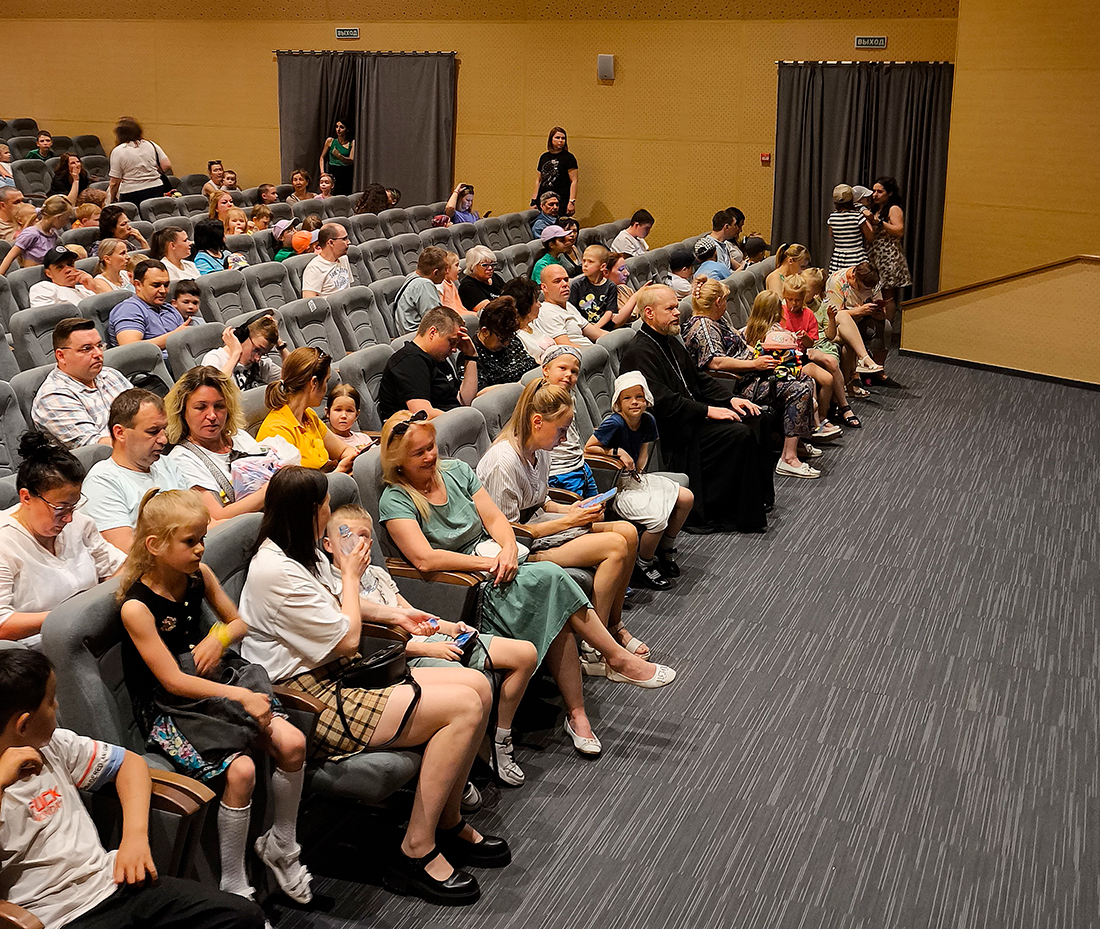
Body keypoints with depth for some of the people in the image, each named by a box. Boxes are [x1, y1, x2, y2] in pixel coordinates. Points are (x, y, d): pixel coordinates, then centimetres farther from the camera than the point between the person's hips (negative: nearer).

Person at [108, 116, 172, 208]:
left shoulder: (118, 151, -4)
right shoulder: (151, 145, 6)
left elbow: (115, 182, -5)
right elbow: (167, 166, 2)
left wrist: (112, 199, 8)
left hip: (131, 194, -4)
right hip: (156, 190, 4)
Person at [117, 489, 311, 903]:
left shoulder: (199, 575, 1)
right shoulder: (137, 607, -18)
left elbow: (239, 621, 17)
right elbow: (173, 682, -19)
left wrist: (220, 637, -7)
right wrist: (241, 697, -23)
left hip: (219, 678, 6)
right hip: (169, 708, -6)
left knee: (292, 742, -15)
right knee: (240, 769, -27)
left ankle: (281, 846, 9)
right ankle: (233, 886, -8)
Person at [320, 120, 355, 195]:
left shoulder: (352, 142, 1)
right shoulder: (330, 141, 5)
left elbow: (351, 161, -8)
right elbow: (322, 158, 13)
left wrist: (339, 156, -24)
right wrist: (322, 172, 1)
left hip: (346, 175, -1)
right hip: (332, 173, 1)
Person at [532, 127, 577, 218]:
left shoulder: (568, 157, 0)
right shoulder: (544, 157, 15)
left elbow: (573, 181, -5)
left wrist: (572, 202, -14)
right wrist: (534, 200, 13)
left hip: (561, 203, -5)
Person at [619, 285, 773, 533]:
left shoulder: (669, 341, 16)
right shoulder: (638, 352, -17)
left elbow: (698, 378, 21)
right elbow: (663, 401, -25)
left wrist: (730, 398, 7)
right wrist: (708, 411, -23)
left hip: (692, 414, 11)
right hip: (670, 429, -11)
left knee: (753, 419, 5)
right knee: (738, 434, -23)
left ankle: (757, 496, 11)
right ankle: (705, 514, -17)